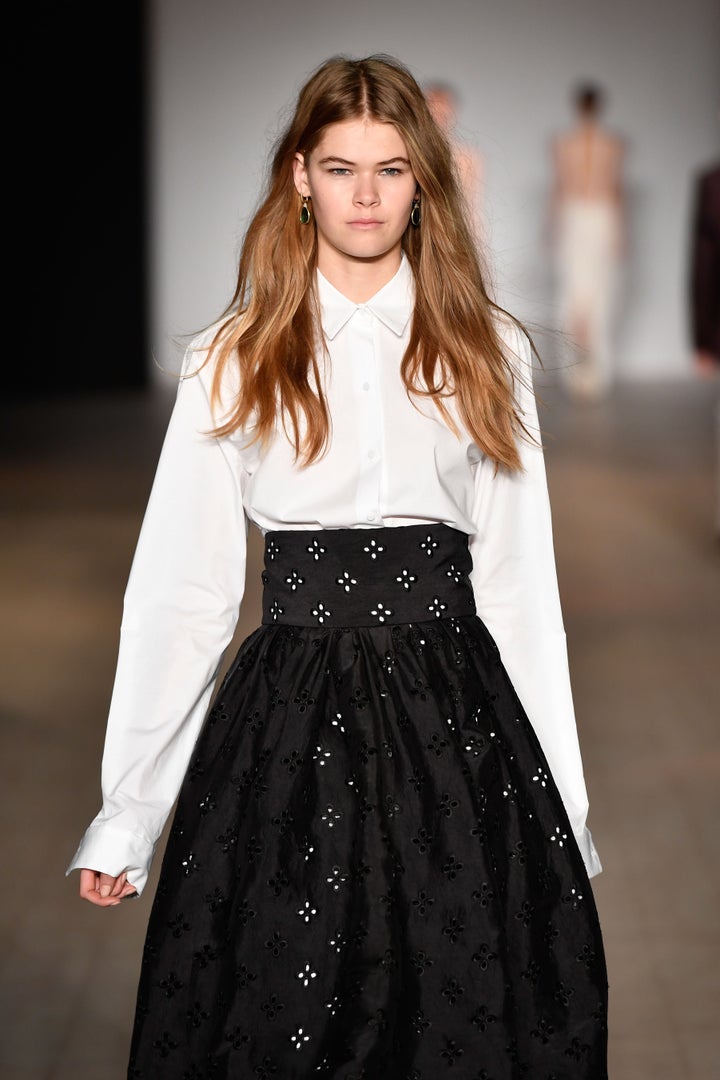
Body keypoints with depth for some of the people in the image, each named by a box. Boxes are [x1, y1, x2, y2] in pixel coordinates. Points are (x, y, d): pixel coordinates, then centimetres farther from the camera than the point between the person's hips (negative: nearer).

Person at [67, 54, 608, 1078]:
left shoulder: (488, 352, 7)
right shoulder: (231, 365, 3)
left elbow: (519, 582, 8)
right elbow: (181, 586, 3)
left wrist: (562, 804, 5)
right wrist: (125, 815, 1)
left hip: (457, 722, 1)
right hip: (290, 724, -1)